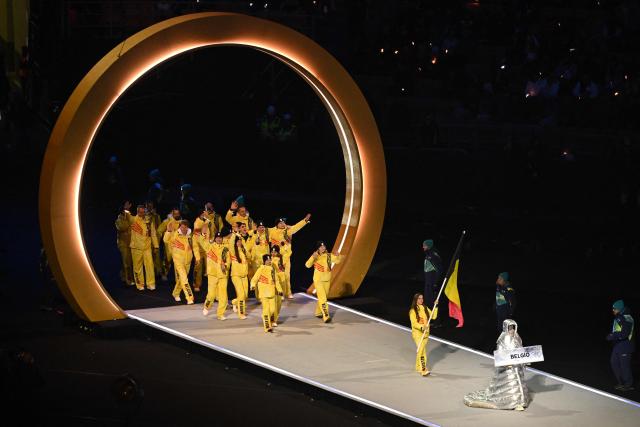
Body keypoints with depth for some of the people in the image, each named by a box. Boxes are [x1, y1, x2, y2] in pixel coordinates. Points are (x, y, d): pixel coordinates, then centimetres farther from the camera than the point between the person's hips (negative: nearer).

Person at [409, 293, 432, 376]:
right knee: (421, 350, -16)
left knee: (421, 350, 14)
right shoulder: (413, 311, -8)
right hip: (417, 333, -6)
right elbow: (414, 323, -14)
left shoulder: (425, 308, 8)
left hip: (425, 332, 6)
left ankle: (418, 366, 31)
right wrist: (421, 327, -30)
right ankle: (423, 370, -21)